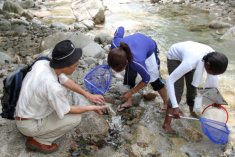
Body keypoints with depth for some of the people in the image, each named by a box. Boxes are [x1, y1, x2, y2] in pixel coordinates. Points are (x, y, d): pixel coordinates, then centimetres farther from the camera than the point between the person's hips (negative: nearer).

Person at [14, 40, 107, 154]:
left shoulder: (42, 63, -13)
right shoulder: (52, 87, -35)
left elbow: (65, 81, 3)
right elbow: (67, 111, -17)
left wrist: (88, 95, 7)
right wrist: (92, 108, -3)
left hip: (23, 112, 8)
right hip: (28, 126, -7)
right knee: (75, 118, -7)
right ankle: (38, 140, 3)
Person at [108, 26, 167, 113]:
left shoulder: (137, 62, -48)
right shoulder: (115, 43, -37)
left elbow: (146, 79, -28)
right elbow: (120, 29, -14)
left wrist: (131, 92, -19)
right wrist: (111, 51, -8)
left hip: (150, 48, -4)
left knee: (154, 79, 0)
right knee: (129, 75, -6)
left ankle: (166, 103, 24)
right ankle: (129, 102, 15)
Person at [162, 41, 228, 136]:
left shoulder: (213, 57, -26)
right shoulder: (191, 62, -45)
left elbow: (214, 77, -5)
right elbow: (169, 80, -40)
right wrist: (175, 106, -44)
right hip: (175, 57, -6)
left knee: (192, 89, 8)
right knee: (178, 92, -14)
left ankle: (192, 112, 37)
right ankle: (166, 125, -6)